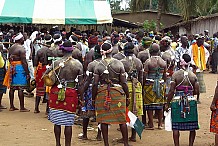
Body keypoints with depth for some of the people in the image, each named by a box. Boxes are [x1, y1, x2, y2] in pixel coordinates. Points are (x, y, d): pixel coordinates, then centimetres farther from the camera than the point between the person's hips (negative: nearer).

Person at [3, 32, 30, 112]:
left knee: (12, 87, 11)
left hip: (12, 68, 8)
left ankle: (11, 106, 16)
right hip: (20, 68, -8)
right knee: (20, 88, -5)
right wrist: (27, 73, -13)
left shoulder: (11, 48, 12)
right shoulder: (21, 48, -12)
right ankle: (22, 107, -1)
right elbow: (24, 62, -16)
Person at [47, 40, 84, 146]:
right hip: (71, 94, -1)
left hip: (56, 92, 1)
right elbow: (80, 84, -3)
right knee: (68, 123, 6)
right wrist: (81, 98, 5)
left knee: (57, 121, 12)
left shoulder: (56, 63, -4)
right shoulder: (78, 64, -5)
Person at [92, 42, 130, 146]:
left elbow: (95, 84, -3)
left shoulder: (98, 65, -1)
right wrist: (127, 97, 5)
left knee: (104, 120, 8)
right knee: (122, 119, 8)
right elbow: (124, 83, -3)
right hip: (118, 92, 0)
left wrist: (93, 98, 6)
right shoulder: (119, 64, -2)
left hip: (102, 93, 1)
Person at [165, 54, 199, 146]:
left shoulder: (175, 75, -7)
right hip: (191, 102, 2)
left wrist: (168, 104, 0)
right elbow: (196, 91, 0)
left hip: (177, 102, -2)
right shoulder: (193, 76, 0)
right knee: (192, 127, 11)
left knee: (176, 127, 5)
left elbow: (172, 91, -9)